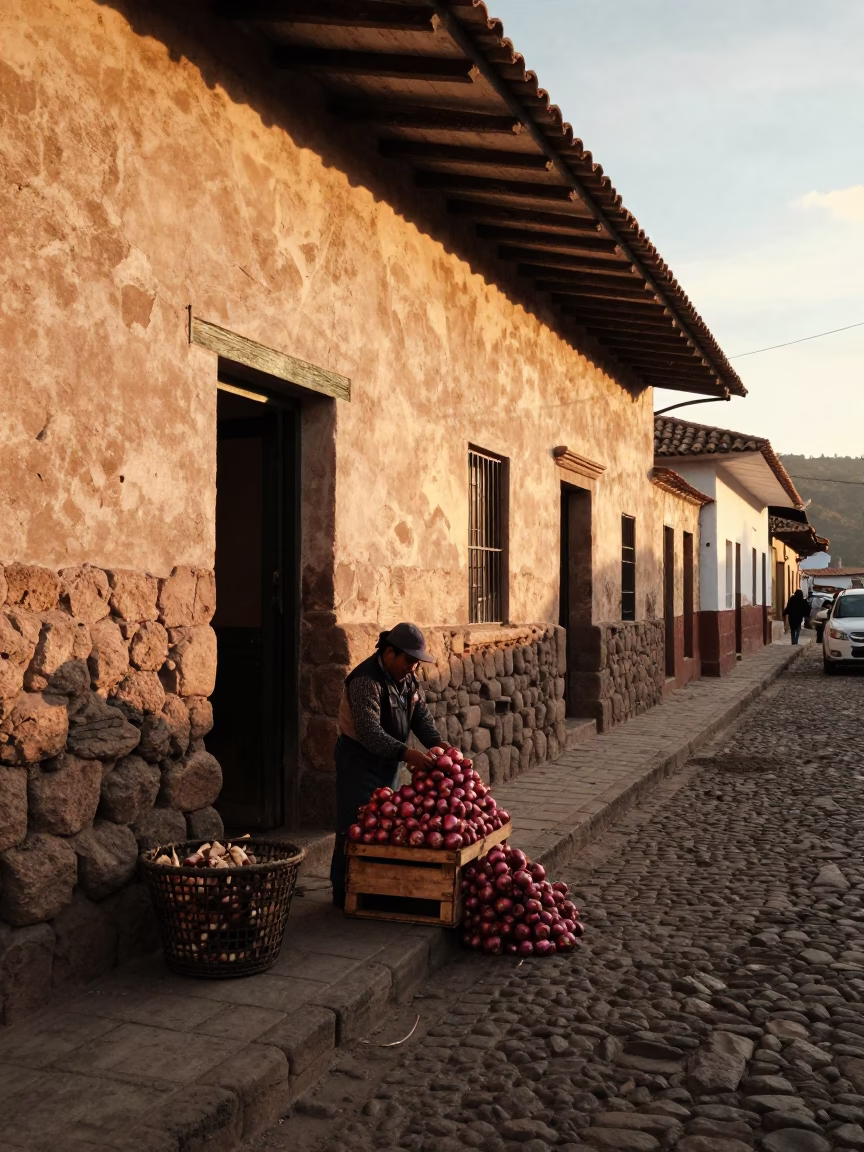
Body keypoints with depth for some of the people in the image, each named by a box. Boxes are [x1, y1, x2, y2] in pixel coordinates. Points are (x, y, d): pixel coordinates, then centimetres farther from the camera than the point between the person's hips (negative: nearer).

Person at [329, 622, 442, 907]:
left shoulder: (407, 678, 3)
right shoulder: (365, 680, -25)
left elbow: (420, 714, 4)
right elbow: (370, 732, -33)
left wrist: (435, 743, -15)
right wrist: (406, 753, -41)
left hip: (388, 760, 8)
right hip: (359, 759, -8)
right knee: (355, 827, -3)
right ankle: (344, 893, 7)